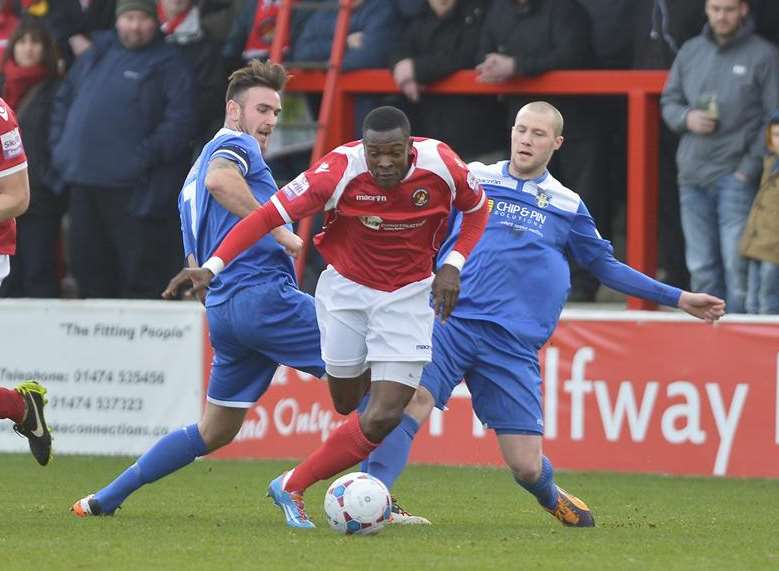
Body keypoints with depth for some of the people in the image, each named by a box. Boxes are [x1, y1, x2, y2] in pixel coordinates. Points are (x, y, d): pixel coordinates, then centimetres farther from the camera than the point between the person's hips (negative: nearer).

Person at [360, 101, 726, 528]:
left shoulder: (567, 206, 15)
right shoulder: (472, 179, 10)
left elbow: (606, 267, 24)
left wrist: (678, 299, 22)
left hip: (513, 343, 1)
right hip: (449, 320, -1)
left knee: (526, 465, -1)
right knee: (412, 399, -30)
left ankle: (550, 496, 34)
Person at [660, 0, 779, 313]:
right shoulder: (690, 52, 13)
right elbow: (668, 101, 20)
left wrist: (749, 168, -11)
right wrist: (686, 118, -4)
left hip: (736, 175, -5)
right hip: (692, 176, 5)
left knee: (737, 264, -11)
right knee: (701, 267, 6)